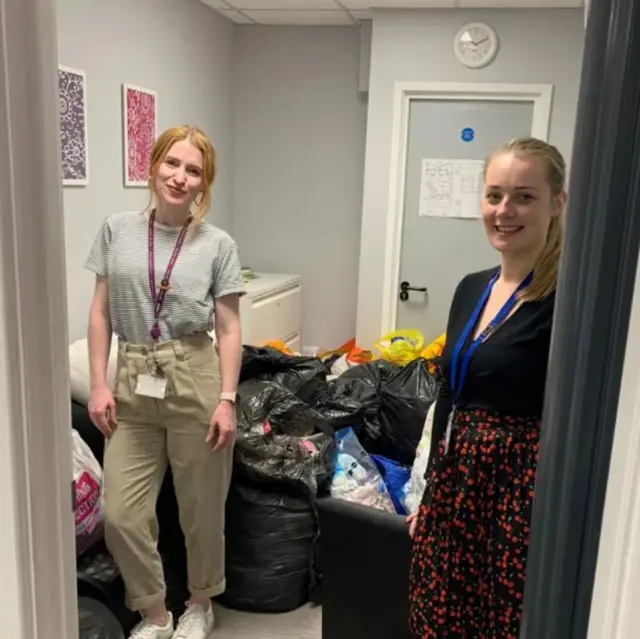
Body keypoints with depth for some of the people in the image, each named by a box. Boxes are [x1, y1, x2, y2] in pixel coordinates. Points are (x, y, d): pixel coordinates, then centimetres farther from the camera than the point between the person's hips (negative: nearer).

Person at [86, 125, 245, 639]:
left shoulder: (218, 245, -1)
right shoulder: (118, 230, 4)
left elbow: (229, 329, -2)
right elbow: (101, 313, 6)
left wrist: (227, 399, -8)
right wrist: (99, 384, -1)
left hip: (194, 382, -2)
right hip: (133, 384, 2)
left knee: (201, 507, 11)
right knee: (120, 514, 4)